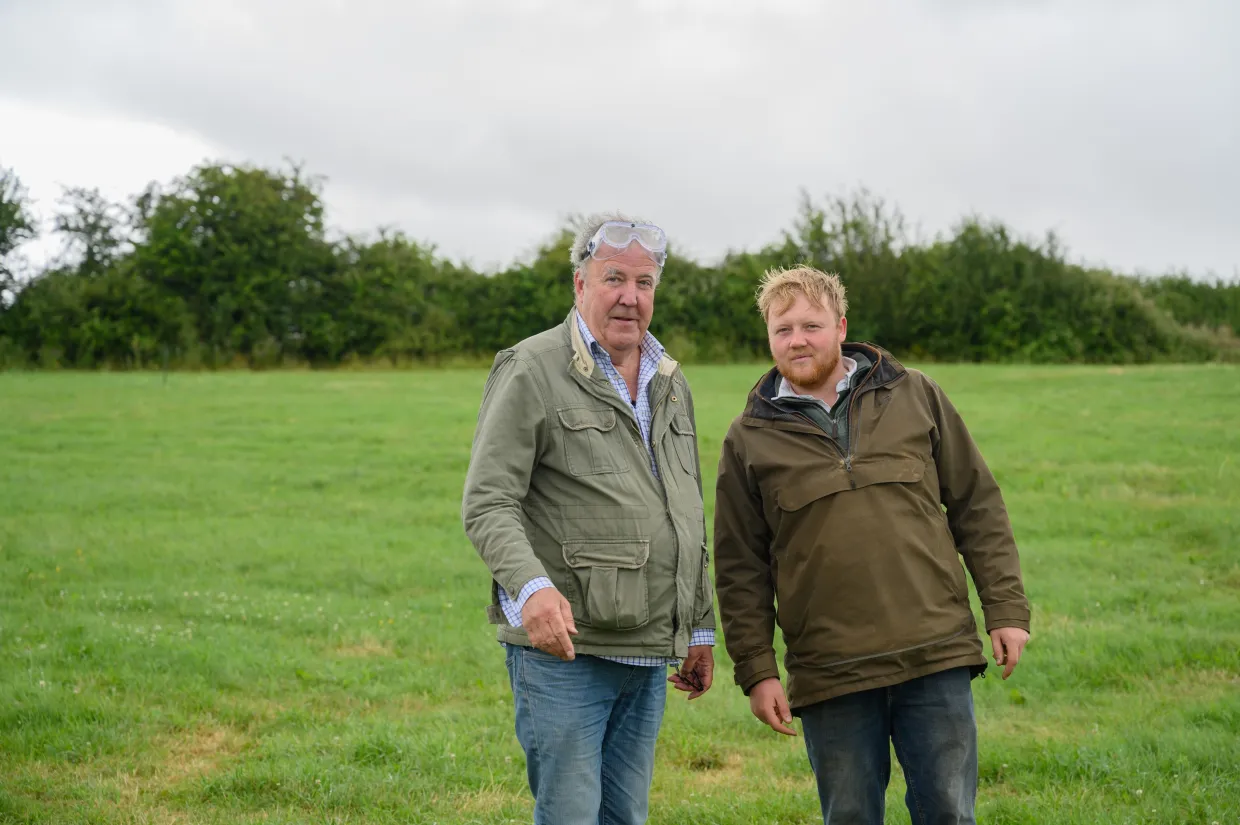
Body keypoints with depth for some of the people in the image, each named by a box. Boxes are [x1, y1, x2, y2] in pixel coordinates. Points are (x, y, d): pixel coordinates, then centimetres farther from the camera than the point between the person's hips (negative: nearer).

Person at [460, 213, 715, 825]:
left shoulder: (670, 383, 16)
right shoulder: (532, 371, -6)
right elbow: (487, 505, -13)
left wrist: (700, 628, 21)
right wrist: (532, 586, -31)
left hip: (650, 654, 7)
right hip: (562, 644, -7)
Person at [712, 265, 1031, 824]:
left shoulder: (915, 396, 6)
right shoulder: (750, 439, 5)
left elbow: (977, 506, 9)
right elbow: (741, 568, 7)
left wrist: (1006, 609, 4)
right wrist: (755, 671, 2)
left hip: (936, 655, 0)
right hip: (829, 674, 0)